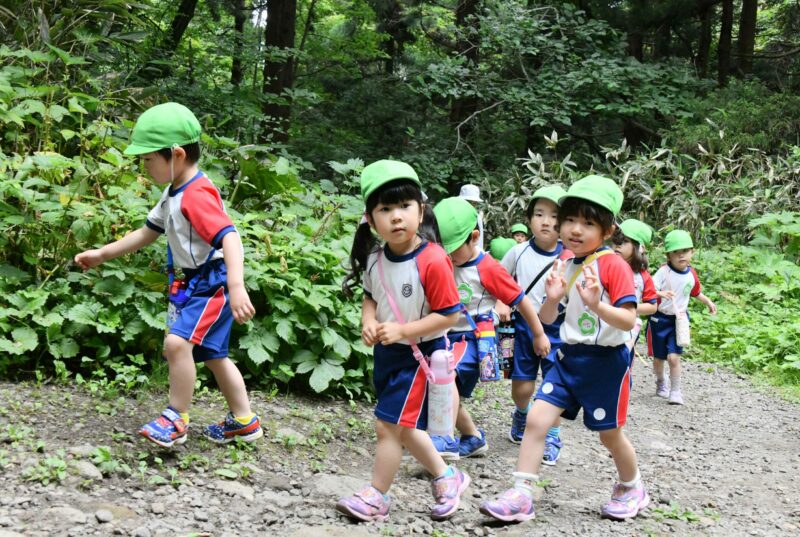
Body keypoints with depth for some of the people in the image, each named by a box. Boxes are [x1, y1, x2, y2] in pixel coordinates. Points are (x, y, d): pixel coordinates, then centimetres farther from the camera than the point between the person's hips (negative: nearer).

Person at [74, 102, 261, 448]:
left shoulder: (198, 194, -25)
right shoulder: (174, 193, 8)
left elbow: (230, 238, -36)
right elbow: (147, 233, 20)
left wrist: (237, 288, -48)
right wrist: (103, 254, 21)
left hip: (212, 285, -11)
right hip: (192, 285, 11)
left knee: (177, 342, -23)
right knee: (213, 354, 16)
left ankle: (177, 419, -8)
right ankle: (244, 421, 27)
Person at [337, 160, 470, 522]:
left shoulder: (432, 261, -24)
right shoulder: (374, 258, -5)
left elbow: (449, 316, -21)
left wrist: (402, 331, -25)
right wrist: (368, 322, -10)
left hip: (419, 354, -7)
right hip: (386, 352, 7)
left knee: (388, 425, -4)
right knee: (403, 426, 17)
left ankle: (377, 496, 13)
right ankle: (446, 477, 36)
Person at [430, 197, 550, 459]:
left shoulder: (488, 270, -10)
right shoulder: (445, 265, 8)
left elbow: (521, 300, -3)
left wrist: (539, 335, 4)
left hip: (473, 338, -7)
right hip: (448, 337, 8)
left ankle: (447, 440, -34)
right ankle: (473, 438, 34)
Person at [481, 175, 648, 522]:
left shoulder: (613, 265, -15)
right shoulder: (564, 265, 4)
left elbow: (628, 321, -20)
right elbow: (546, 319, 8)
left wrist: (596, 305, -35)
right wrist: (553, 298, -13)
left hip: (605, 362, -6)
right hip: (569, 357, 6)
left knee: (610, 435, 10)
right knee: (536, 419, -5)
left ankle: (632, 490, 37)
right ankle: (521, 497, -1)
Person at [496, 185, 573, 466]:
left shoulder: (568, 259, -8)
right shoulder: (519, 252, -3)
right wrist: (501, 304, 1)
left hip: (555, 328, -1)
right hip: (523, 325, 1)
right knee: (521, 386, 8)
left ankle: (552, 436, 18)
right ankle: (522, 414, 40)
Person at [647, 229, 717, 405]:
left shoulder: (691, 274, -1)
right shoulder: (663, 272, -17)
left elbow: (695, 292, 19)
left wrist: (708, 301, 11)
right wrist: (660, 294, -44)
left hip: (679, 320, 2)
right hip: (659, 319, -2)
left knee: (673, 357, -12)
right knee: (658, 357, 13)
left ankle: (675, 391, 2)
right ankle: (661, 382, 42)